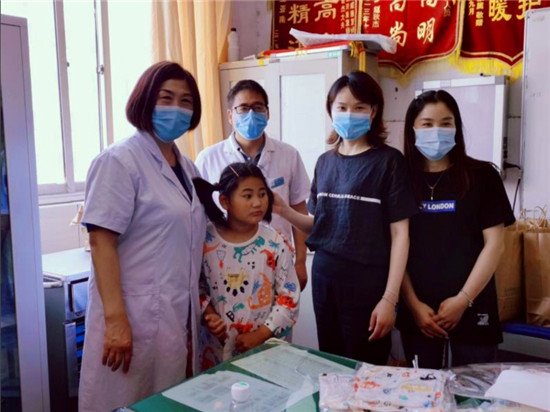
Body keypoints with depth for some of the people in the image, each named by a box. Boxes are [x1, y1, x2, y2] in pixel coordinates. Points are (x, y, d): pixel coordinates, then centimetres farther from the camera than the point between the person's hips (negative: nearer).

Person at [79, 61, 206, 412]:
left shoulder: (187, 167, 12)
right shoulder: (120, 160, -10)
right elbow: (101, 241, -16)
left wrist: (198, 309, 15)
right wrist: (115, 319, -21)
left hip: (180, 317, 7)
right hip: (137, 316, -7)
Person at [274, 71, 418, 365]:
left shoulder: (388, 161, -8)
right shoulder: (325, 162, 7)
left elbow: (400, 233, -9)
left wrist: (389, 298, -13)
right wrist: (284, 211, -7)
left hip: (368, 282, -5)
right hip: (325, 277, 5)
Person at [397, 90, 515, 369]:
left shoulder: (482, 176, -1)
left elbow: (494, 244, -3)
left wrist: (464, 299, -10)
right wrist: (413, 303, -6)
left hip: (472, 308, -1)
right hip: (417, 311, 2)